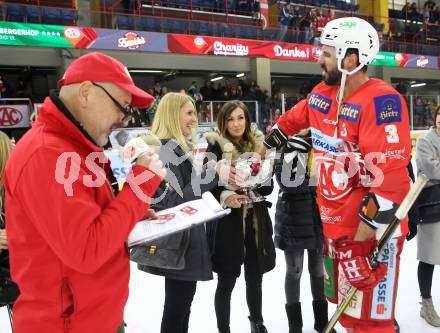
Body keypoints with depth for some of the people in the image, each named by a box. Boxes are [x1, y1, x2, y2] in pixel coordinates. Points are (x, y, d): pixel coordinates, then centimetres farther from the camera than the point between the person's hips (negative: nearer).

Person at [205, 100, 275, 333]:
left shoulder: (258, 146, 6)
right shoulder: (216, 148, -5)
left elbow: (268, 187, 5)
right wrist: (225, 196, -25)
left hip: (256, 220, 4)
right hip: (227, 221, -4)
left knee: (254, 278, 19)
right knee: (226, 282, 6)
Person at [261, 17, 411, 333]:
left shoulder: (380, 101, -21)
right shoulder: (322, 94, 4)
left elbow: (389, 171, -26)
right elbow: (293, 120, 23)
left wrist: (370, 223, -22)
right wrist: (269, 143, 34)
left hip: (372, 229, -7)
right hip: (334, 224, 8)